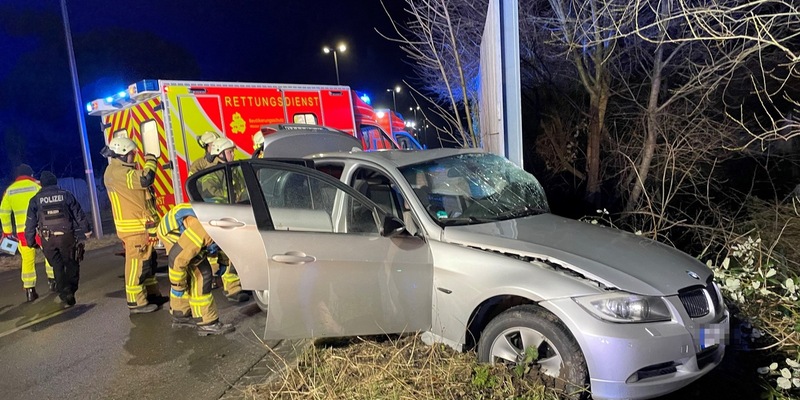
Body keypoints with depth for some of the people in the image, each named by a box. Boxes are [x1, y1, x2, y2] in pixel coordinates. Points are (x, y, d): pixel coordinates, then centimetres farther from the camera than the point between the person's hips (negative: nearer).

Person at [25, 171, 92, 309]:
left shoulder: (35, 200, 6)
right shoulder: (66, 195, 4)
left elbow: (30, 223, 6)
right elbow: (79, 214, 6)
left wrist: (30, 241, 14)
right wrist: (87, 230, 15)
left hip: (47, 239, 1)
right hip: (66, 235, -1)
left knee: (57, 267, 6)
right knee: (71, 264, 11)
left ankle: (65, 297, 2)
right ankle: (71, 292, 6)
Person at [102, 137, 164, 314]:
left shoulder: (123, 170, 18)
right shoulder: (115, 172, -17)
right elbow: (145, 180, -27)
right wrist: (150, 161, -12)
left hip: (140, 226, 11)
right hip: (134, 228, -11)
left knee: (147, 261, 16)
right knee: (136, 264, -5)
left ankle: (152, 293, 26)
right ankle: (136, 302, 1)